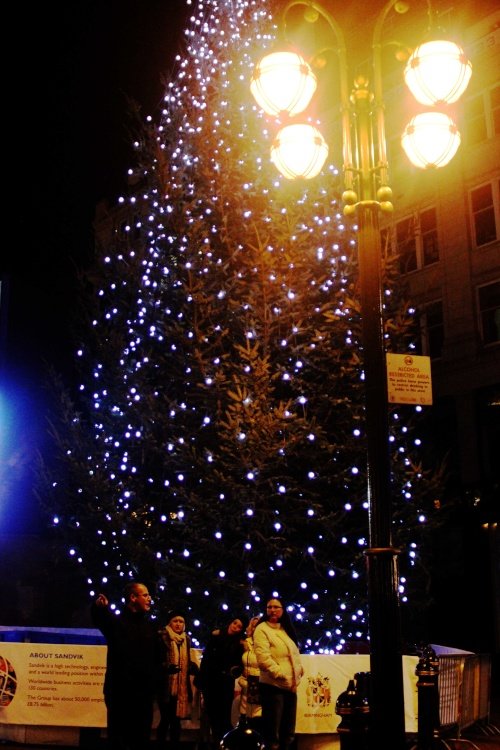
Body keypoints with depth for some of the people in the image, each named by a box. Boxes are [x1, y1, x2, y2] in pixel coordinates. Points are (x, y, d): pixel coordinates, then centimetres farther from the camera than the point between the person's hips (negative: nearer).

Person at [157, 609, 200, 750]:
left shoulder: (186, 639, 14)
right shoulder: (162, 637, -6)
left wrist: (194, 668, 0)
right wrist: (166, 667, -27)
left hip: (181, 686, 5)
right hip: (166, 686, -5)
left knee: (176, 719, 9)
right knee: (166, 719, -4)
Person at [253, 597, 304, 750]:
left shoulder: (286, 630, 17)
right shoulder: (262, 629, -6)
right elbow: (263, 657, -17)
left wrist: (298, 672, 2)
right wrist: (280, 674, -21)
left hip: (290, 686, 8)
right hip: (273, 685, -7)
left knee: (288, 732, 13)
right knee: (272, 732, -6)